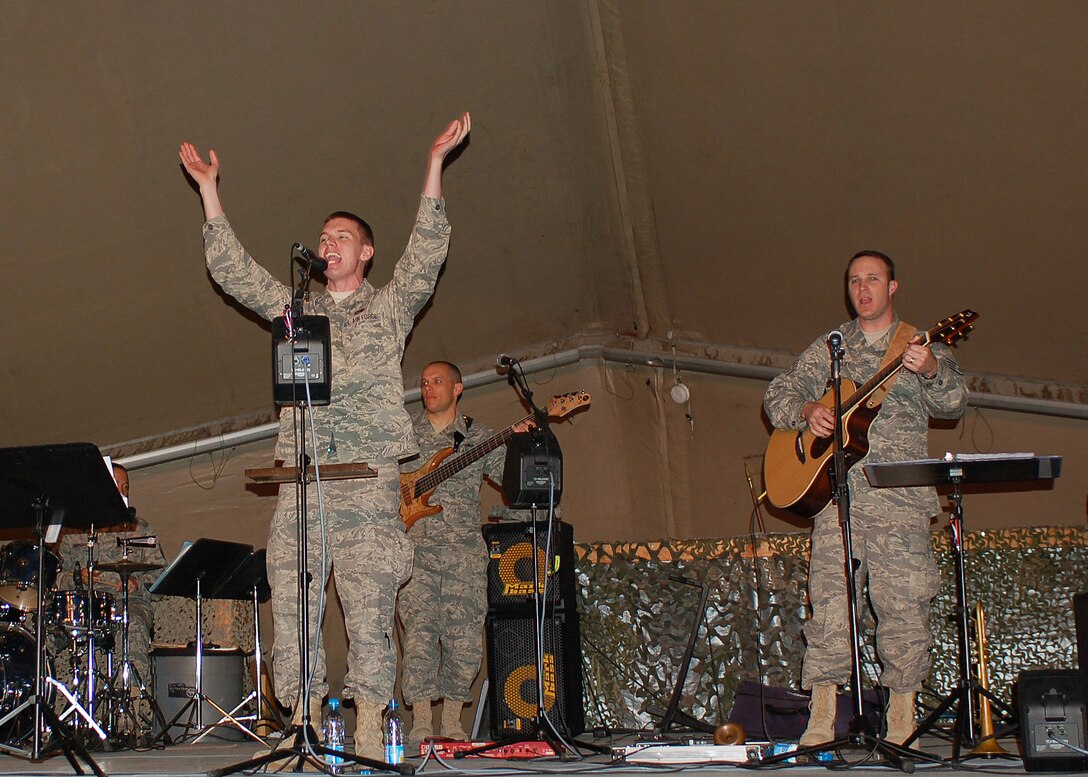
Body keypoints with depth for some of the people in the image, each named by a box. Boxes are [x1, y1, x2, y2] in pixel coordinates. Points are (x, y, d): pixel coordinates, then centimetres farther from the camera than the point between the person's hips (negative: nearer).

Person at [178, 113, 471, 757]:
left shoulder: (390, 307, 14)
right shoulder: (294, 310, 23)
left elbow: (426, 253, 0)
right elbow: (232, 269, 20)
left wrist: (436, 164, -7)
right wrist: (209, 191, 17)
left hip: (369, 479, -3)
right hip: (301, 479, 3)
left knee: (369, 607, -8)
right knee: (292, 605, -3)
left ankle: (370, 731, -5)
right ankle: (303, 727, 1)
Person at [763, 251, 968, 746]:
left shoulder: (920, 345, 11)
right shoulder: (827, 349, 17)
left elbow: (952, 405, -3)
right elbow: (778, 394, 15)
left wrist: (932, 370, -24)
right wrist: (806, 411, -7)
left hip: (899, 496, -1)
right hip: (834, 489, 2)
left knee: (903, 604, -5)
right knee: (829, 598, -6)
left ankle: (901, 719, 4)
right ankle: (822, 718, -4)